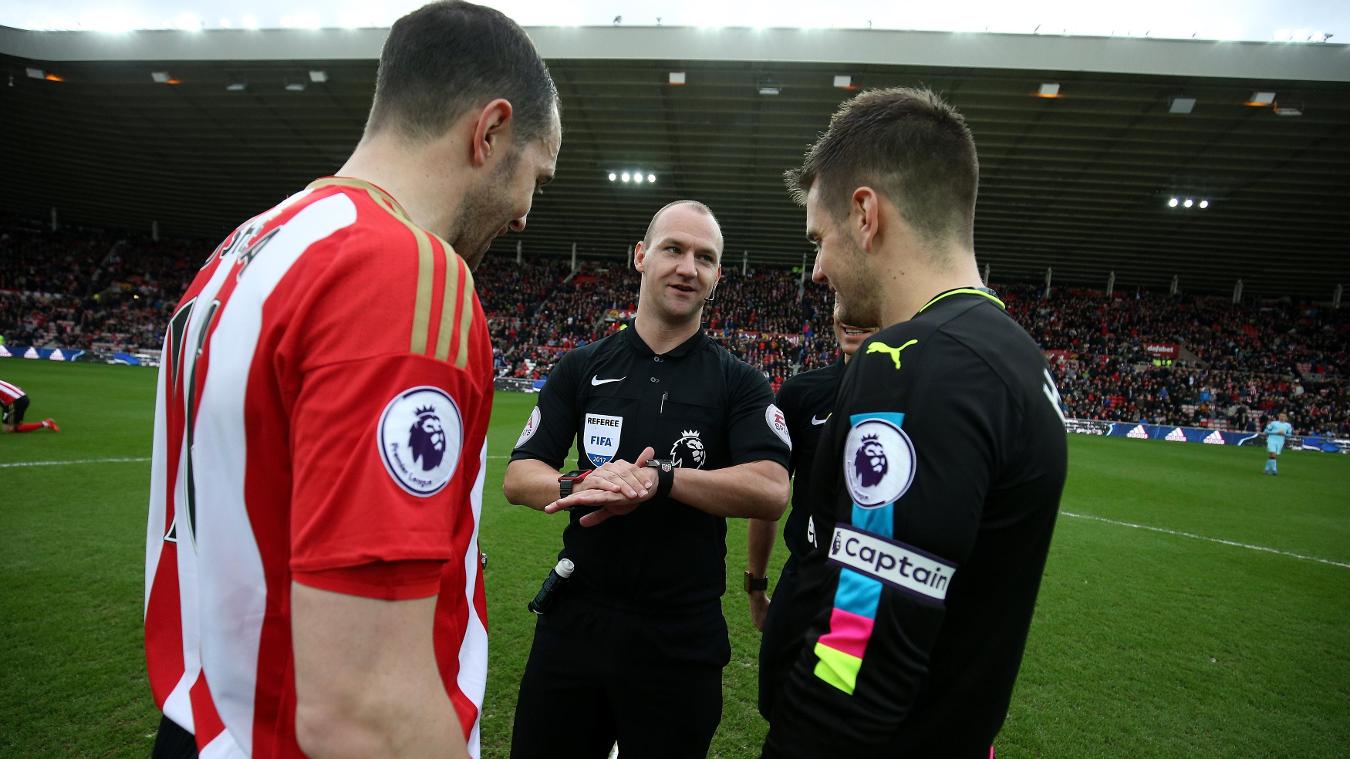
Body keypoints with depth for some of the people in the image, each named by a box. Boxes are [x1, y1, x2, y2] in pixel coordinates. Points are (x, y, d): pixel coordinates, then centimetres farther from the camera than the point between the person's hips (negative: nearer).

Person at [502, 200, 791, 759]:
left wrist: (660, 477, -29)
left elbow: (771, 492, -17)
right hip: (576, 618, 2)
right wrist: (578, 487, -22)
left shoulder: (738, 383, -3)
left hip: (682, 636, -1)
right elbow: (518, 477, 0)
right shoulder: (583, 367, 3)